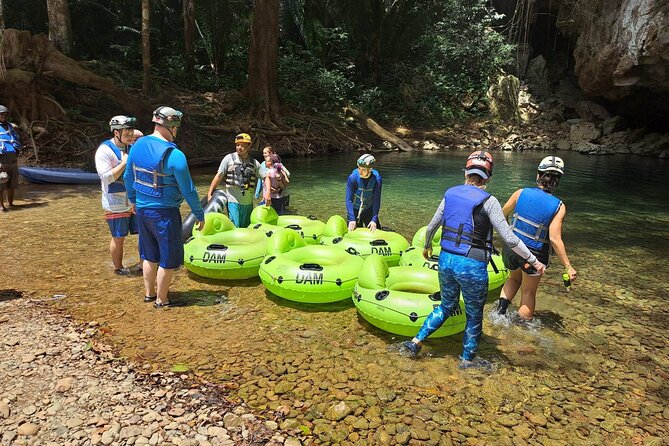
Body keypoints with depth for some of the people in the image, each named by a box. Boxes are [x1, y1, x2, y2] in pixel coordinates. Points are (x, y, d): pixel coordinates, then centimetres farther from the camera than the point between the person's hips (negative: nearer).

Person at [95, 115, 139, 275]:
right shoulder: (105, 151, -13)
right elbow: (106, 178, -20)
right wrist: (124, 163, -24)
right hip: (116, 206, -6)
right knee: (118, 238, 5)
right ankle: (118, 268, 24)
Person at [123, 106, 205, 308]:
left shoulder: (137, 145, 1)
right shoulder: (174, 155, -21)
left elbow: (128, 176, 13)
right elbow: (188, 190, -17)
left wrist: (133, 200, 28)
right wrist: (200, 215, -7)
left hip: (142, 209, 7)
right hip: (164, 213, -7)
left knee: (149, 254, 23)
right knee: (168, 259, 9)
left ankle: (149, 292, 36)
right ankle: (161, 299, 20)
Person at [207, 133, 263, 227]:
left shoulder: (254, 163, 7)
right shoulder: (229, 158, -1)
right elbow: (219, 176, 0)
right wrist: (209, 194, -3)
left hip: (248, 202, 4)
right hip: (233, 200, -4)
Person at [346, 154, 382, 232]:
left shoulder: (377, 178, -21)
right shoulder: (352, 177, -24)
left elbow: (377, 200, -19)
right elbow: (349, 200, -22)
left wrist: (374, 219, -25)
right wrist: (352, 219, -27)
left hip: (369, 210, 1)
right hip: (354, 210, -1)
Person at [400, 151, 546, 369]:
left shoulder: (450, 194, 3)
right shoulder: (488, 201, -12)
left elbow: (431, 226, 11)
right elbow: (509, 239, -13)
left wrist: (427, 246, 30)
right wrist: (534, 261, -2)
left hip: (446, 260, 5)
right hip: (472, 266, -5)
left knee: (446, 306, 26)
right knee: (474, 316, 17)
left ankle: (415, 342, 26)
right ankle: (468, 359, 34)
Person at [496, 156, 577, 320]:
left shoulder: (521, 193, -11)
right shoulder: (558, 206, -17)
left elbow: (502, 214, 2)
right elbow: (555, 239, -22)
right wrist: (568, 267, -13)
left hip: (511, 248, 2)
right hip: (534, 256, -2)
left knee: (515, 278, 32)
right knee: (528, 292, 20)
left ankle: (501, 308, 16)